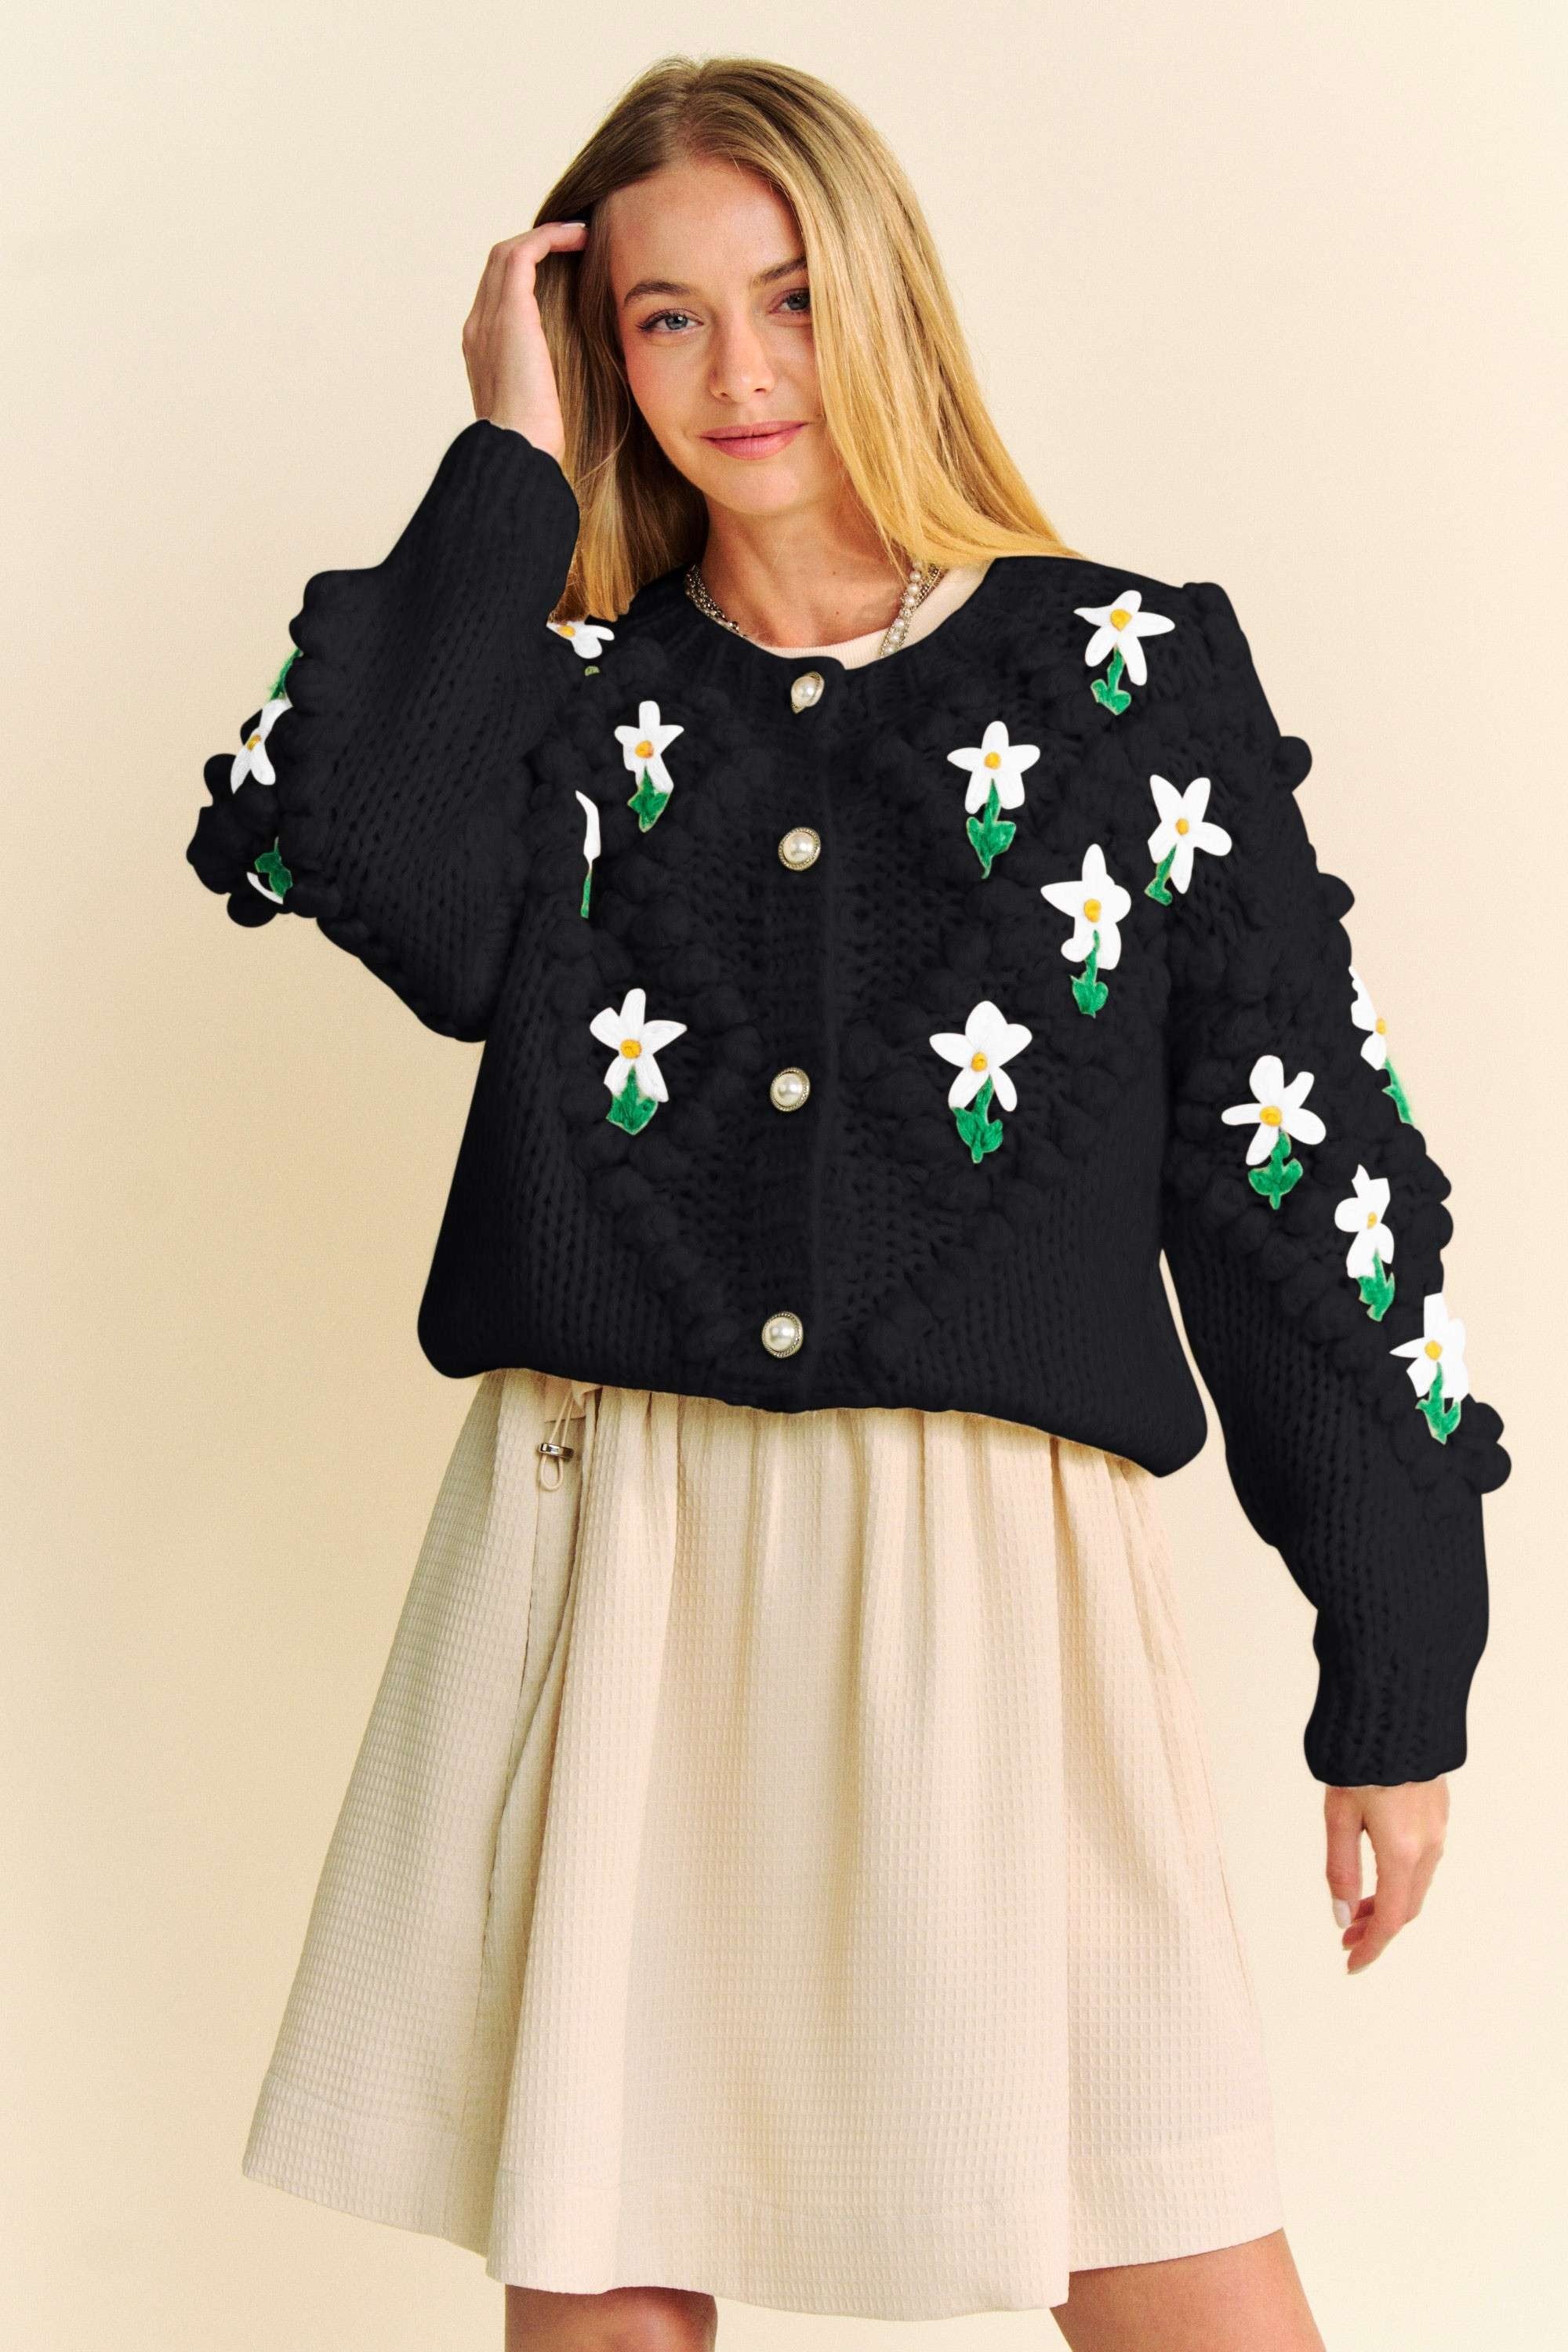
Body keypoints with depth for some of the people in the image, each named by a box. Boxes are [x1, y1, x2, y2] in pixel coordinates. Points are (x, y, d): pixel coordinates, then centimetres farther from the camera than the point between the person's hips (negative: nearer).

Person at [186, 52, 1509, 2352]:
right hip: (608, 1569, 2)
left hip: (992, 1582, -1)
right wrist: (514, 470, -1)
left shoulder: (1136, 674, 6)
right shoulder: (561, 695, 11)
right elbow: (330, 846, -13)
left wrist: (1396, 1678, 4)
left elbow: (1311, 1166, 5)